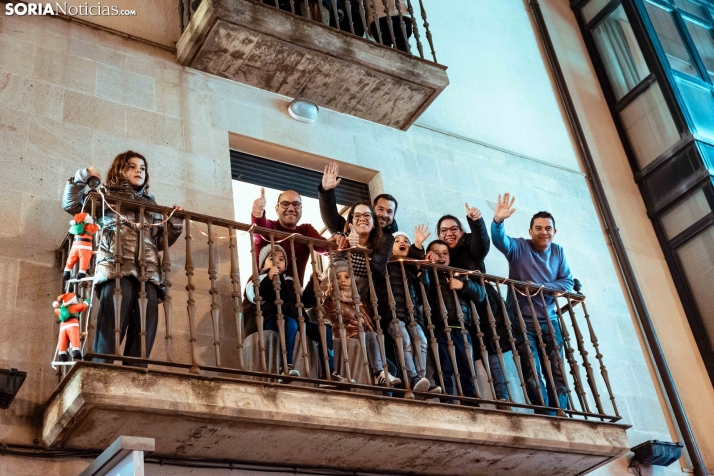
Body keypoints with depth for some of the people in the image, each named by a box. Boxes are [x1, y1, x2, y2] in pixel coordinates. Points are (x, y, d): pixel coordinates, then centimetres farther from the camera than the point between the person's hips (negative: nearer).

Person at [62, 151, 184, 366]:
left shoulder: (151, 203, 29)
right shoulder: (107, 194, 19)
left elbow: (161, 241, 24)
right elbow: (70, 204, 11)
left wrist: (175, 222, 11)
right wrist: (83, 177, 2)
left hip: (149, 273, 4)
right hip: (117, 269, -4)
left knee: (144, 333, -6)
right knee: (110, 330, -15)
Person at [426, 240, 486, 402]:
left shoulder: (459, 275, 25)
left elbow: (481, 294, 15)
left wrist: (464, 285, -1)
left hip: (461, 329, 4)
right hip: (440, 329, -4)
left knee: (468, 372, 2)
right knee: (444, 371, -8)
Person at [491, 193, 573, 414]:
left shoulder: (558, 252, 8)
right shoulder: (519, 247, -4)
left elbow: (568, 282, 3)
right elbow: (500, 241, -24)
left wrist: (542, 287, -15)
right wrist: (498, 221, -46)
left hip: (549, 321, 4)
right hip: (522, 321, -4)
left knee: (557, 372, 0)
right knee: (532, 373, -8)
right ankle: (547, 417, 0)